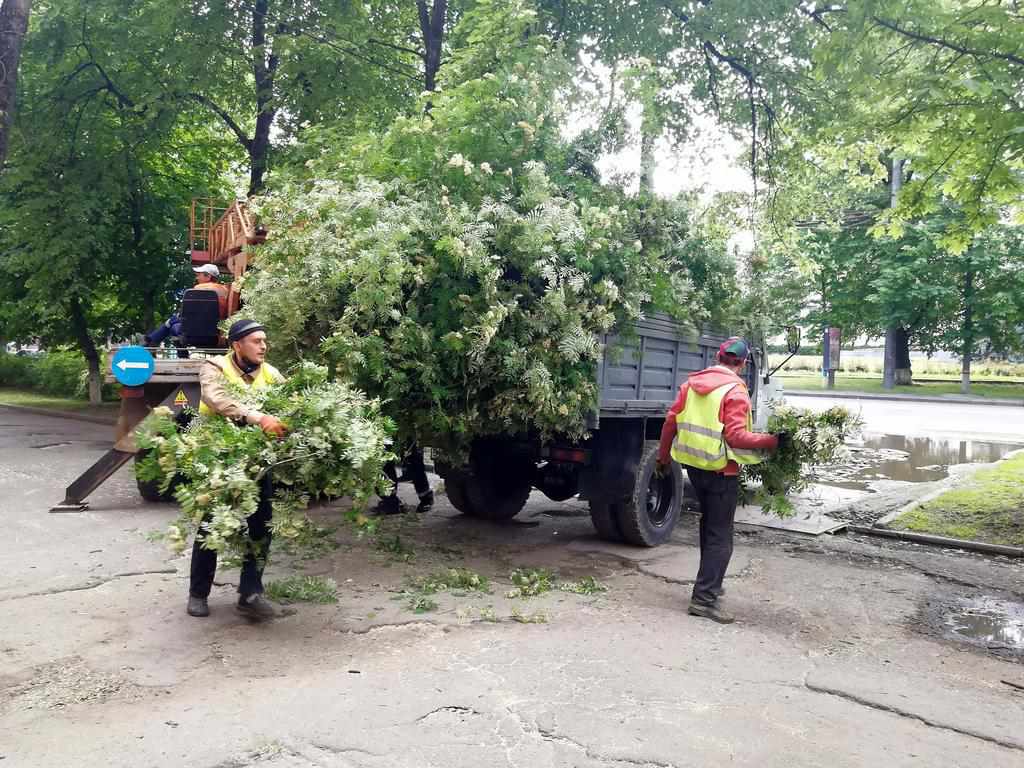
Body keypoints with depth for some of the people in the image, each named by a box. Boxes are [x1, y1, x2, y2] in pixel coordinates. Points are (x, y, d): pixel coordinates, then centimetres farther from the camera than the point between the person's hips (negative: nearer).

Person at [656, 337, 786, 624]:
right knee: (720, 536, 1)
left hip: (694, 466, 7)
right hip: (722, 471, -7)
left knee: (709, 523, 24)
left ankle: (710, 582, 35)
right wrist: (773, 441, -16)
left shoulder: (692, 383, 4)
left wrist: (663, 457, 15)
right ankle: (704, 598, -1)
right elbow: (736, 436, -23)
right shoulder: (735, 391, -15)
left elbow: (671, 422, 5)